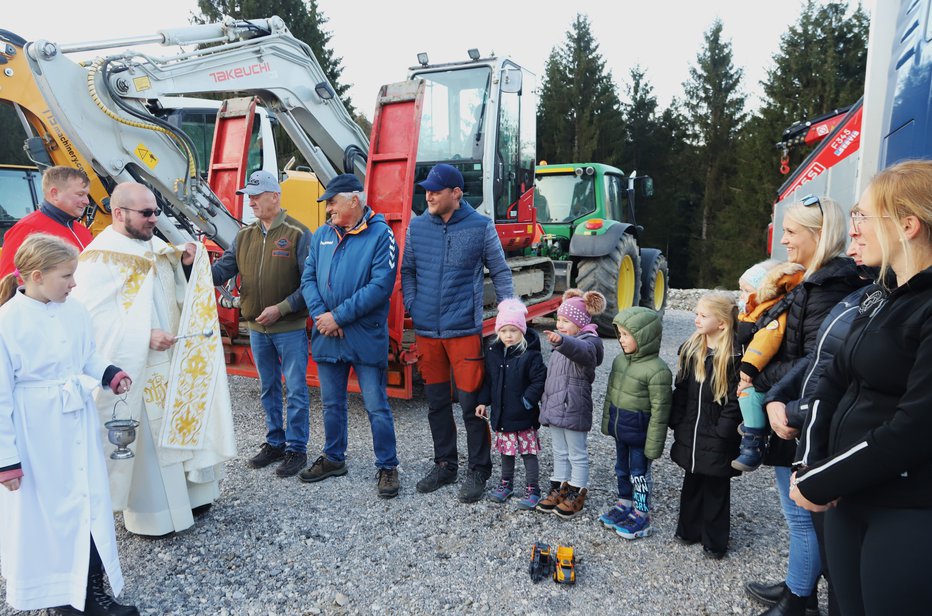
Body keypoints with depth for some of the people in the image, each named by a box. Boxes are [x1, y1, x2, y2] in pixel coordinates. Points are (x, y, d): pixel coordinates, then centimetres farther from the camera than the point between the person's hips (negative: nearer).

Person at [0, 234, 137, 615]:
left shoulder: (74, 312, 0)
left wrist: (110, 375, -6)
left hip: (79, 427, 5)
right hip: (37, 437, -5)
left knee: (91, 505, 10)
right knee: (42, 517, 11)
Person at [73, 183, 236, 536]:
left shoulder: (157, 248, 10)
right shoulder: (99, 257, -13)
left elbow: (177, 297, 15)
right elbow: (95, 315, -19)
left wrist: (187, 267, -3)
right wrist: (144, 335, -25)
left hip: (169, 360, 7)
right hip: (133, 367, -7)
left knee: (178, 426, 15)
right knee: (144, 440, 2)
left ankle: (185, 494, 30)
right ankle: (149, 515, 17)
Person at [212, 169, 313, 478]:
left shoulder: (298, 234, -10)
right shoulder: (244, 236, 8)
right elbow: (222, 270, 2)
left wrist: (281, 308, -19)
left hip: (290, 328, -6)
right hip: (257, 328, 6)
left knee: (295, 391, 2)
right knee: (268, 389, 17)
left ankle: (296, 449, 14)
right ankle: (274, 442, 31)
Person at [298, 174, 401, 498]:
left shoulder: (380, 234, -10)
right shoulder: (322, 234, 8)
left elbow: (381, 285, -18)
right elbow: (308, 278, 6)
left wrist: (339, 316, -17)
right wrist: (321, 315, -11)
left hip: (366, 337, -5)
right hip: (327, 337, 6)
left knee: (376, 407, 3)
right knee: (332, 404, 18)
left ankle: (387, 467, 17)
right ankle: (333, 458, 36)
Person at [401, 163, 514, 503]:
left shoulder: (481, 227, -3)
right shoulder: (417, 227, 6)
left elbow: (500, 271, 3)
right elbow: (407, 270, 15)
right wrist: (412, 305, 2)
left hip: (465, 330, -4)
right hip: (426, 331, 4)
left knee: (471, 402, -1)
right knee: (436, 402, 13)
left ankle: (479, 471, 15)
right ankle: (444, 465, 28)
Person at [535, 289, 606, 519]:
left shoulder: (589, 341, -13)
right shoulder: (562, 345, 15)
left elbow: (580, 349, -40)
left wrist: (562, 341, -60)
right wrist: (546, 402, 24)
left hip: (574, 410, -8)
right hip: (554, 407, 8)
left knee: (577, 454, 5)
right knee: (559, 452, 17)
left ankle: (577, 493, 17)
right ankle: (559, 488, 28)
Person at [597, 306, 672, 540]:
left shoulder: (657, 370, -23)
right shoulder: (620, 360, 1)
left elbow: (659, 411, -19)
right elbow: (611, 394, 13)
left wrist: (653, 445, -16)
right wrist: (607, 422, 16)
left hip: (638, 433, -7)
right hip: (620, 429, 7)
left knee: (639, 474, 7)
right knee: (622, 469, 21)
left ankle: (641, 515, 23)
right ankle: (624, 505, 38)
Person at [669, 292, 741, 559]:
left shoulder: (733, 358, -16)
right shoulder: (690, 349, 2)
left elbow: (735, 401, -15)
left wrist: (721, 433, -16)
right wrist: (677, 423, 3)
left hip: (716, 440, -5)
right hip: (690, 435, 5)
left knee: (716, 489, 10)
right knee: (692, 483, 19)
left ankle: (715, 541, 25)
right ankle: (689, 529, 35)